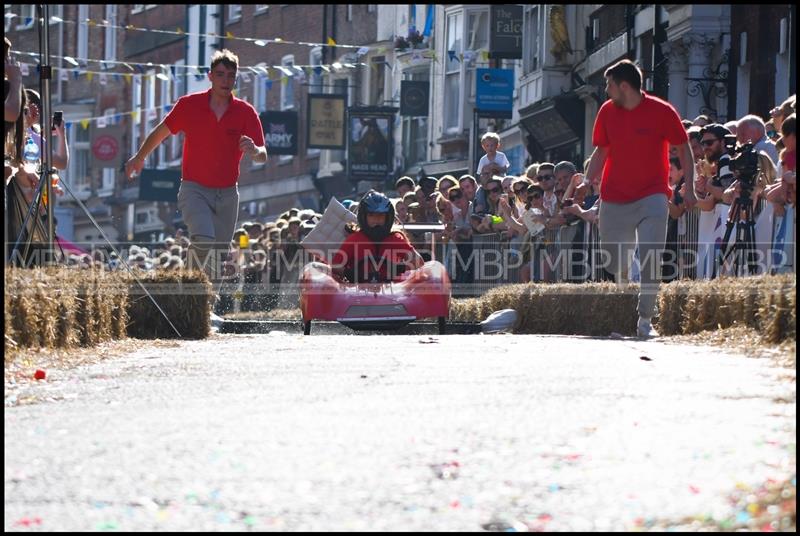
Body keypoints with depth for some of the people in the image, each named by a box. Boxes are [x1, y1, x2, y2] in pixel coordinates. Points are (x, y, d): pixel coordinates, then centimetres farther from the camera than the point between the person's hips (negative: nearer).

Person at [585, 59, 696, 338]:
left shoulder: (662, 111, -8)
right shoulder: (607, 111, 4)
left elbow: (684, 148, 1)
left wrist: (689, 188, -3)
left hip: (652, 197, -4)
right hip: (613, 198, 4)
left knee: (650, 258, -15)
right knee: (613, 262, 6)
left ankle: (645, 320, -10)